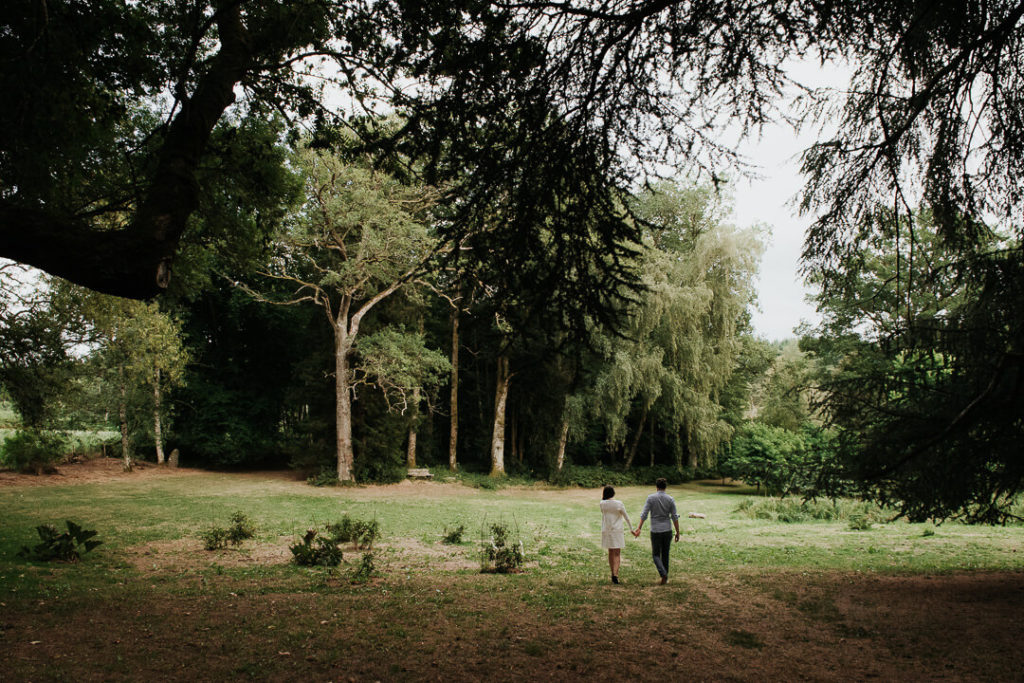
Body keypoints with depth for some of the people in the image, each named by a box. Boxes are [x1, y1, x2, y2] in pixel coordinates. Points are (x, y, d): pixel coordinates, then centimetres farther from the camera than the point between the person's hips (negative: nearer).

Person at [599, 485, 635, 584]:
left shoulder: (602, 504, -6)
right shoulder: (619, 504, -10)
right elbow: (626, 517, -1)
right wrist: (631, 529, 7)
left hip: (606, 531, 2)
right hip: (617, 531, -2)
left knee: (610, 552, 17)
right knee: (617, 554, 0)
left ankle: (613, 574, 23)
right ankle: (615, 574, -16)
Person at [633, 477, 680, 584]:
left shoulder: (651, 498, -6)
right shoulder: (670, 499, -2)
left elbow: (644, 514, -11)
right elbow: (675, 517, 0)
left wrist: (639, 528, -10)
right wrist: (677, 532, 7)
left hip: (655, 531, -2)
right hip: (667, 530, 2)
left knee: (656, 554, 8)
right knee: (665, 554, 14)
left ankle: (663, 574, -14)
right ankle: (665, 578, 17)